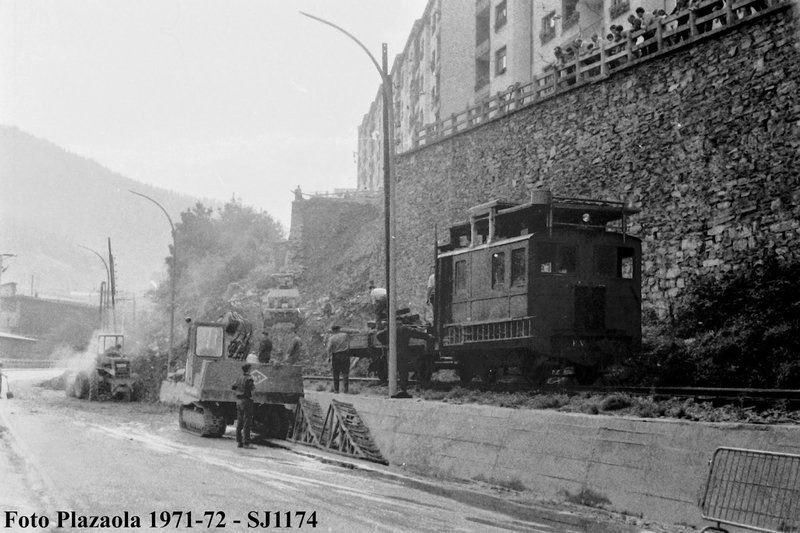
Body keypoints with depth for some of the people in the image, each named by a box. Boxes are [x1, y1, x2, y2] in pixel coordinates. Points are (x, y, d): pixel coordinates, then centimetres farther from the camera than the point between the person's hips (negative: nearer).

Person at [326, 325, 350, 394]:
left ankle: (336, 390, 9)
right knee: (345, 373, 4)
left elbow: (328, 349, -11)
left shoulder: (331, 338, -2)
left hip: (335, 356, -1)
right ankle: (345, 389, -3)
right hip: (345, 354, 1)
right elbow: (348, 345, 6)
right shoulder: (345, 335, 5)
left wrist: (329, 357, -5)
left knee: (336, 374, 9)